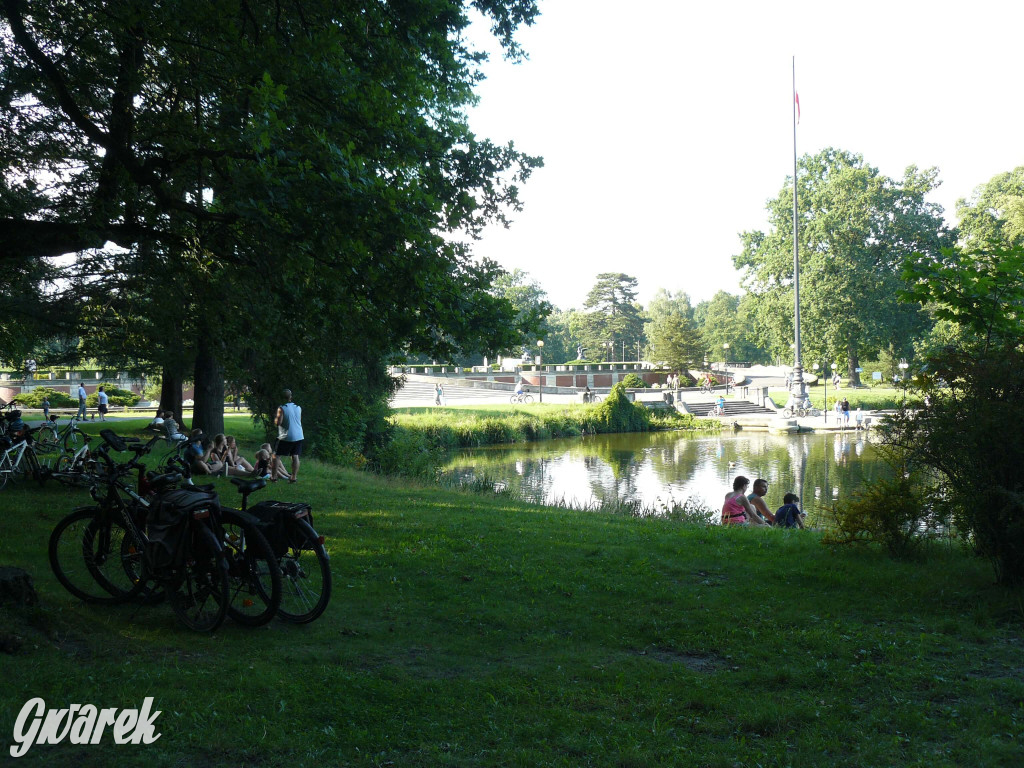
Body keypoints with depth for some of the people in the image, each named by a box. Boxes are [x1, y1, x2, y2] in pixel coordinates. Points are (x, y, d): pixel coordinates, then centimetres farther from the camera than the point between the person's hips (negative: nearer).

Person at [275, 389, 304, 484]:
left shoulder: (281, 408, -12)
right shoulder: (298, 408, 6)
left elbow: (278, 422, -17)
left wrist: (275, 418, 2)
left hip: (286, 437, -4)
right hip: (298, 436, 4)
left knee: (276, 456, 7)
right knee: (295, 456, 6)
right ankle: (294, 477, 2)